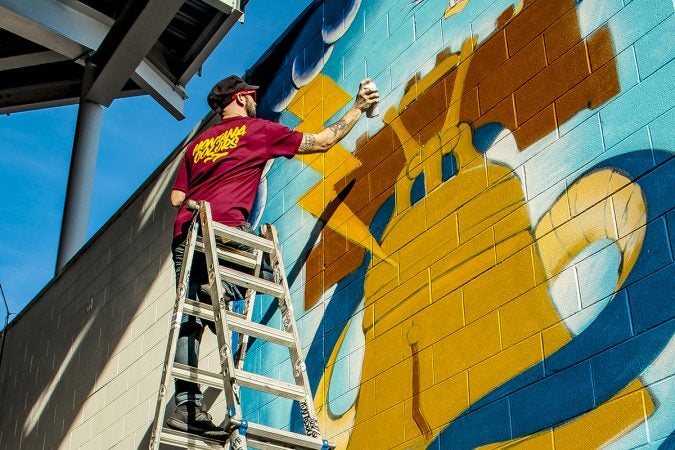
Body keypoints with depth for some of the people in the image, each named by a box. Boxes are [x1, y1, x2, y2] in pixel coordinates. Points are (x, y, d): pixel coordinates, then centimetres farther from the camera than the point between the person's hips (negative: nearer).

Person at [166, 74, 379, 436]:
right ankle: (219, 286, -14)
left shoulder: (197, 143, 26)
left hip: (184, 235, 6)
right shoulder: (258, 130, 12)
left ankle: (187, 404, -5)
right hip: (225, 229, -6)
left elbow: (176, 198, 19)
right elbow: (323, 141, 17)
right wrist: (357, 108, 29)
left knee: (188, 320, 4)